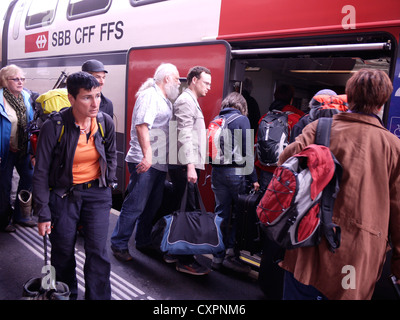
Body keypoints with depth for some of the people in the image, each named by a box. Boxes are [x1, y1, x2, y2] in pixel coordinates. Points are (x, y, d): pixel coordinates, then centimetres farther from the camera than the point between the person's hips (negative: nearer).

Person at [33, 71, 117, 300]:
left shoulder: (106, 122, -7)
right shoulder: (54, 127, -17)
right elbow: (41, 172, -10)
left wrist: (108, 185, 9)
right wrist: (43, 214, -9)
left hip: (97, 193, 2)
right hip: (63, 195, -1)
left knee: (98, 251, -3)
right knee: (63, 254, 12)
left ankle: (99, 297, 16)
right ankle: (67, 294, 38)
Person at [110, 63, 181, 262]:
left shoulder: (165, 100, 20)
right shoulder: (150, 95, -9)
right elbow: (141, 126, -19)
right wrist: (147, 155, -26)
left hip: (159, 163, 10)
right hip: (144, 162, -10)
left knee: (153, 206, 15)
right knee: (135, 206, -4)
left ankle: (143, 242, 28)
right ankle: (119, 244, 10)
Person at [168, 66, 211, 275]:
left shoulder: (191, 102, 24)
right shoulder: (186, 101, -8)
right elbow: (184, 136, -18)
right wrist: (190, 166, -24)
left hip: (187, 166, 10)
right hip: (185, 166, -10)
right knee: (187, 211, -7)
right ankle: (185, 261, 1)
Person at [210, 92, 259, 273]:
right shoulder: (242, 119, -2)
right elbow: (247, 151, -8)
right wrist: (253, 178, -6)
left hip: (217, 171, 5)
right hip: (236, 171, -5)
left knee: (220, 213, 10)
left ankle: (218, 256, 15)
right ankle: (231, 253, 5)